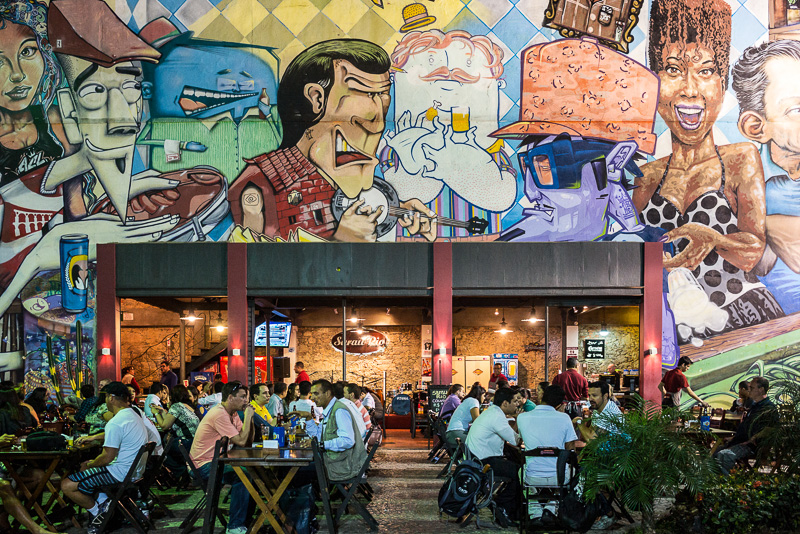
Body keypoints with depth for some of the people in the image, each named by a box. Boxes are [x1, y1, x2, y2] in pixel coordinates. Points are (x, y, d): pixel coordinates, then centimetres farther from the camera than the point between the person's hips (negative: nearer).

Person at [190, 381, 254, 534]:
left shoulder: (233, 413, 10)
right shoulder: (219, 414, -20)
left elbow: (248, 442, 7)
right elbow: (241, 441, -22)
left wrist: (250, 418, -3)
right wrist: (248, 416, -14)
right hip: (204, 465, -9)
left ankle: (247, 520, 7)